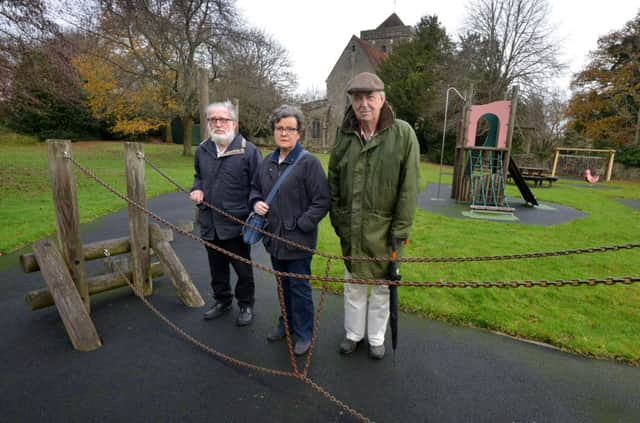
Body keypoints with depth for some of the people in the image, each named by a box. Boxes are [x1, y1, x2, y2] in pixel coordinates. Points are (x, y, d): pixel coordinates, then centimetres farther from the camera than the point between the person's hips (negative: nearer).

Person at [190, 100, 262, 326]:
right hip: (209, 223, 5)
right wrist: (197, 188, 2)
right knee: (217, 269, 20)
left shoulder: (249, 151, -12)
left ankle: (246, 305, 32)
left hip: (237, 225, -5)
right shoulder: (202, 150, 7)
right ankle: (222, 300, 42)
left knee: (243, 270, 11)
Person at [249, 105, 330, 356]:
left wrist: (301, 225, -17)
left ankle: (304, 334, 26)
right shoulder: (268, 161, 7)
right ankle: (287, 323, 42)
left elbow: (322, 201, -14)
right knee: (283, 285, 22)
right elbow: (255, 188, 21)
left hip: (298, 240, -6)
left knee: (299, 287, 6)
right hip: (274, 236, 6)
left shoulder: (309, 162, -13)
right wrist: (256, 202, 0)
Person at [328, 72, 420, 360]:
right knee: (353, 284, 18)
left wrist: (401, 229, -12)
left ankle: (376, 338, 37)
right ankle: (353, 333, 40)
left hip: (383, 228, -3)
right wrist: (338, 218, 2)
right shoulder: (344, 135, 0)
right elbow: (333, 179, 5)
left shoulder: (402, 133, -10)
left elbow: (409, 187, -11)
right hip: (351, 228, 3)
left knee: (381, 285, 14)